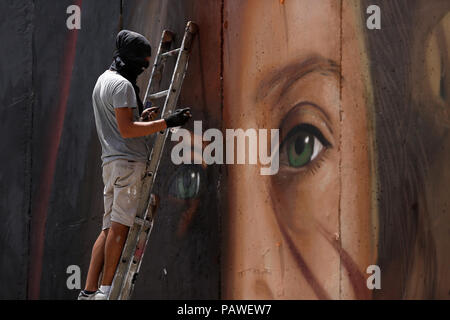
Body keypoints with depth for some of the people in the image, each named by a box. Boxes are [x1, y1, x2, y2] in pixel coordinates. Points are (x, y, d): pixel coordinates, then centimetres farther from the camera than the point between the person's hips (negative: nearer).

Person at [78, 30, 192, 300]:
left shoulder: (104, 79, 20)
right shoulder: (122, 85, -12)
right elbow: (126, 129, -20)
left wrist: (141, 116, 17)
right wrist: (166, 123, -21)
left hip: (112, 161, 10)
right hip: (128, 161, -10)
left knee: (110, 227, 8)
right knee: (120, 225, -9)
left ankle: (90, 290, 6)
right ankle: (107, 290, -10)